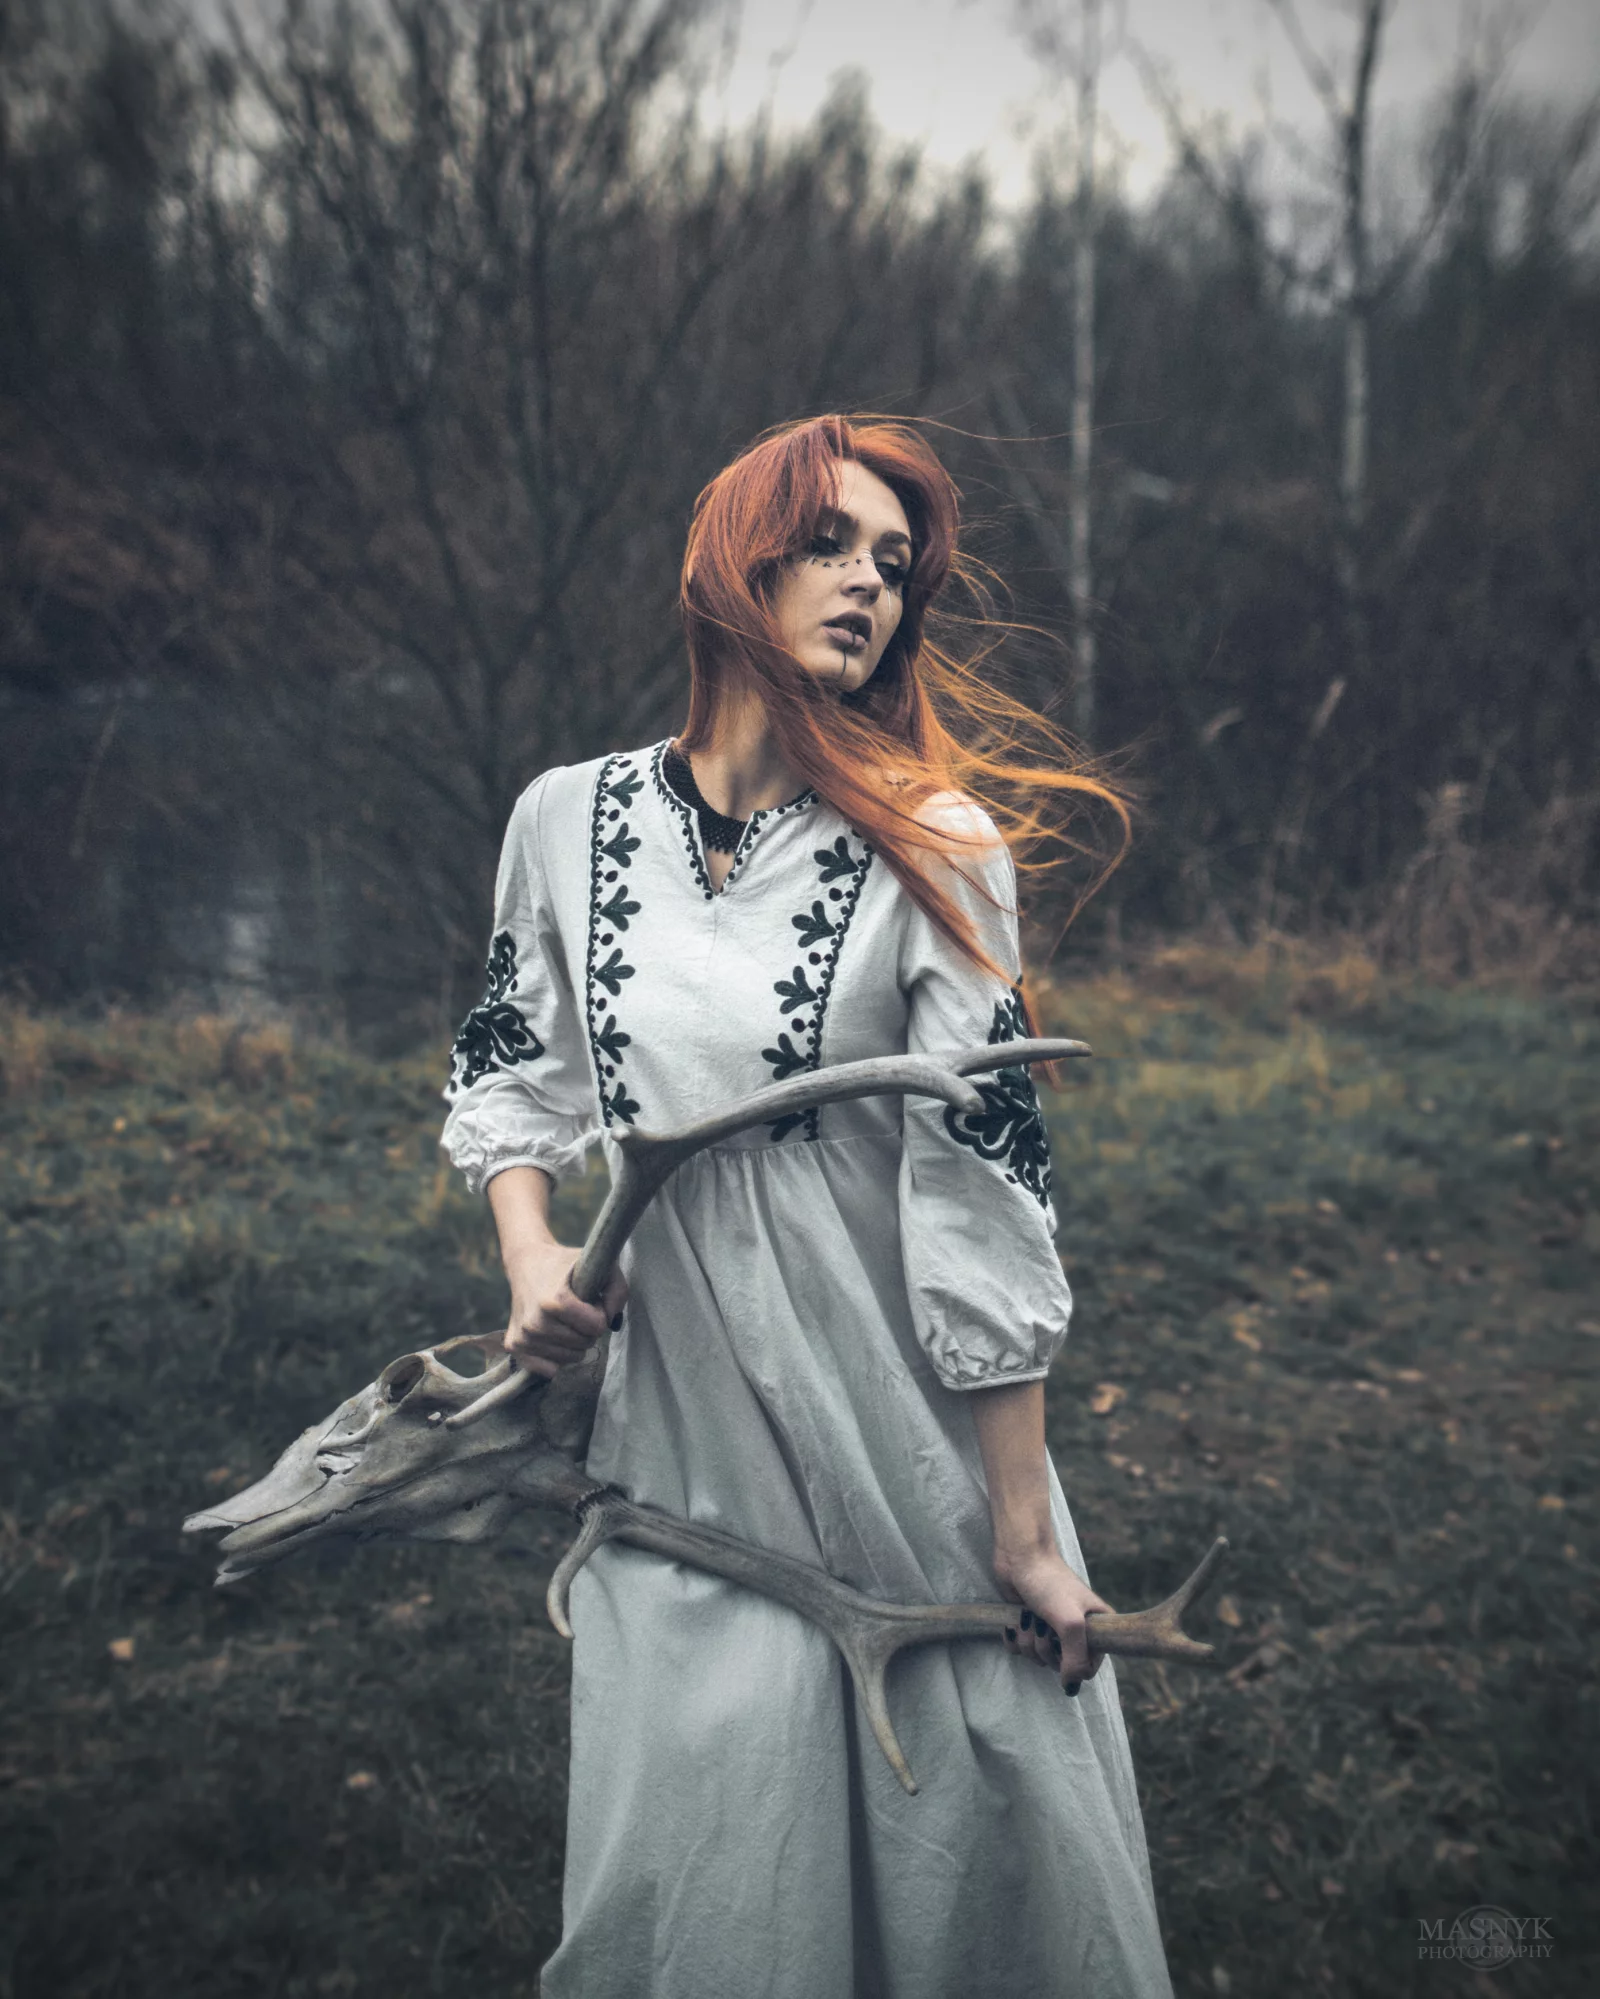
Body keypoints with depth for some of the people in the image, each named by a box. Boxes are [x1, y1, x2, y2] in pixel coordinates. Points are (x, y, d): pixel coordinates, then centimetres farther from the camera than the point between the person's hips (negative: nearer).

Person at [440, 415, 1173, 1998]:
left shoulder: (928, 846, -7)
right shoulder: (570, 820, 1)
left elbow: (988, 1184, -10)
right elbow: (508, 1065, 16)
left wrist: (1023, 1528, -11)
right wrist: (531, 1252, -4)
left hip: (907, 1429, -1)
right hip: (678, 1441, 2)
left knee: (971, 1838, 8)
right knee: (689, 1872, 9)